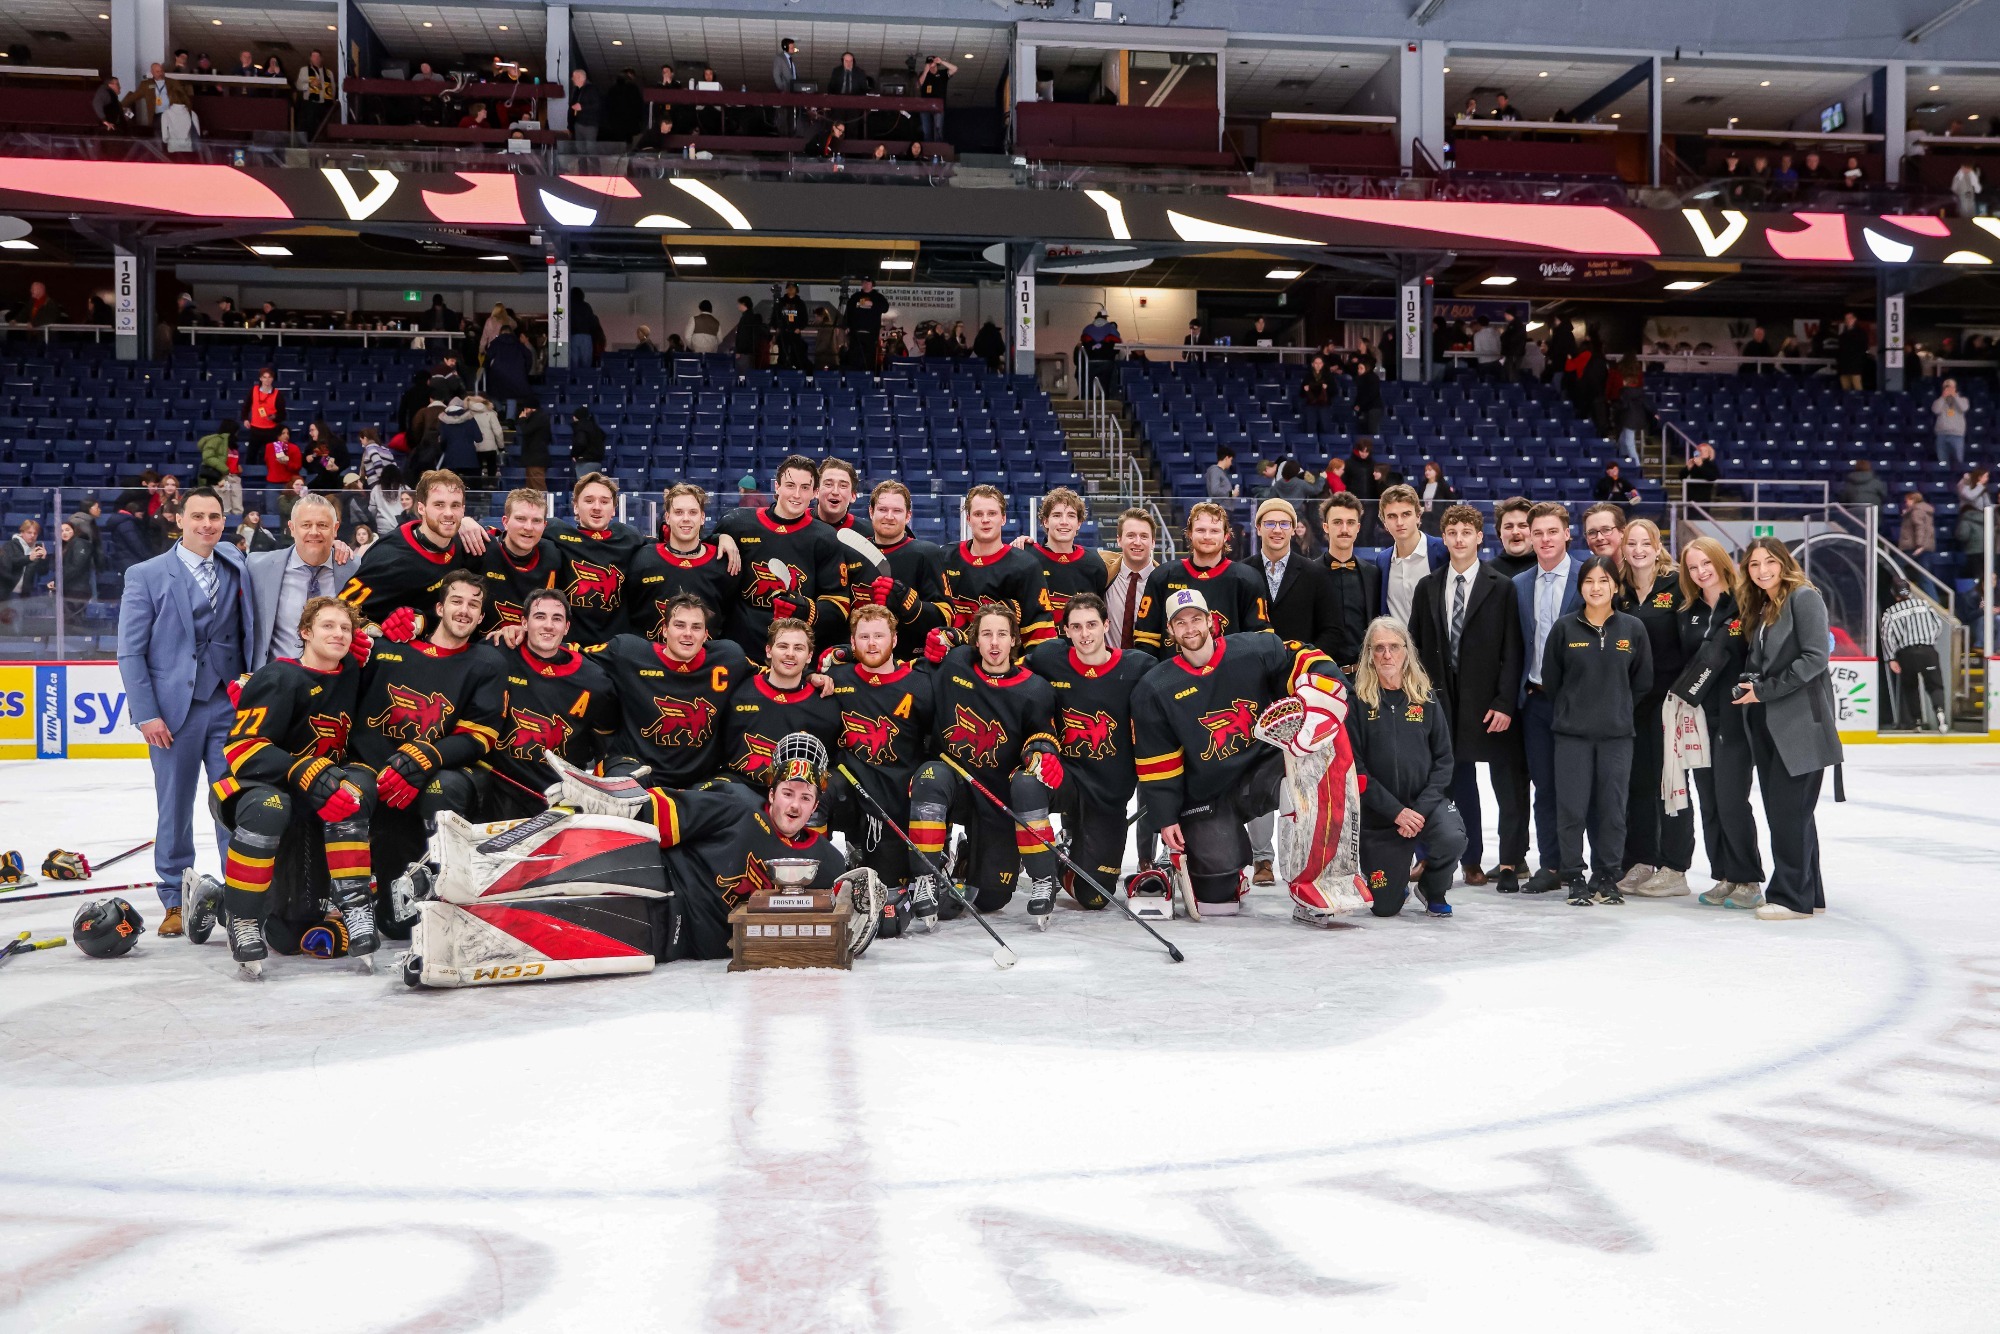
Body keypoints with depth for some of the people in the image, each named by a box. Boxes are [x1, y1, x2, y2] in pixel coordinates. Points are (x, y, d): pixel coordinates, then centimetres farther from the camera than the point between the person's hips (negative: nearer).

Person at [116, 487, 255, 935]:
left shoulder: (237, 567, 9)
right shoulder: (146, 575, 1)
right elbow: (130, 651, -1)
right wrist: (147, 713, -7)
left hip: (230, 705, 2)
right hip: (174, 710, -2)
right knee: (175, 809, 5)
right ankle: (175, 901, 17)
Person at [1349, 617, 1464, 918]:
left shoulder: (1426, 699, 2)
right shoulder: (1358, 701, -6)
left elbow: (1443, 759, 0)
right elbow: (1355, 767, -10)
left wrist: (1421, 808, -14)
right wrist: (1396, 811, -16)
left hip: (1426, 803, 1)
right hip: (1379, 812, -1)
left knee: (1452, 838, -31)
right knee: (1385, 907, -2)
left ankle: (1432, 889, 3)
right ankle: (1398, 876, 37)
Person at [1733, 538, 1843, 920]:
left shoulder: (1804, 598, -7)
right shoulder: (1758, 609, 17)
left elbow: (1815, 657, -15)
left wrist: (1764, 690, -14)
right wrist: (1747, 687, -1)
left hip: (1800, 721, -8)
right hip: (1766, 724, 8)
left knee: (1789, 810, -7)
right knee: (1779, 810, 10)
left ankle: (1793, 897, 0)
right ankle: (1809, 893, 19)